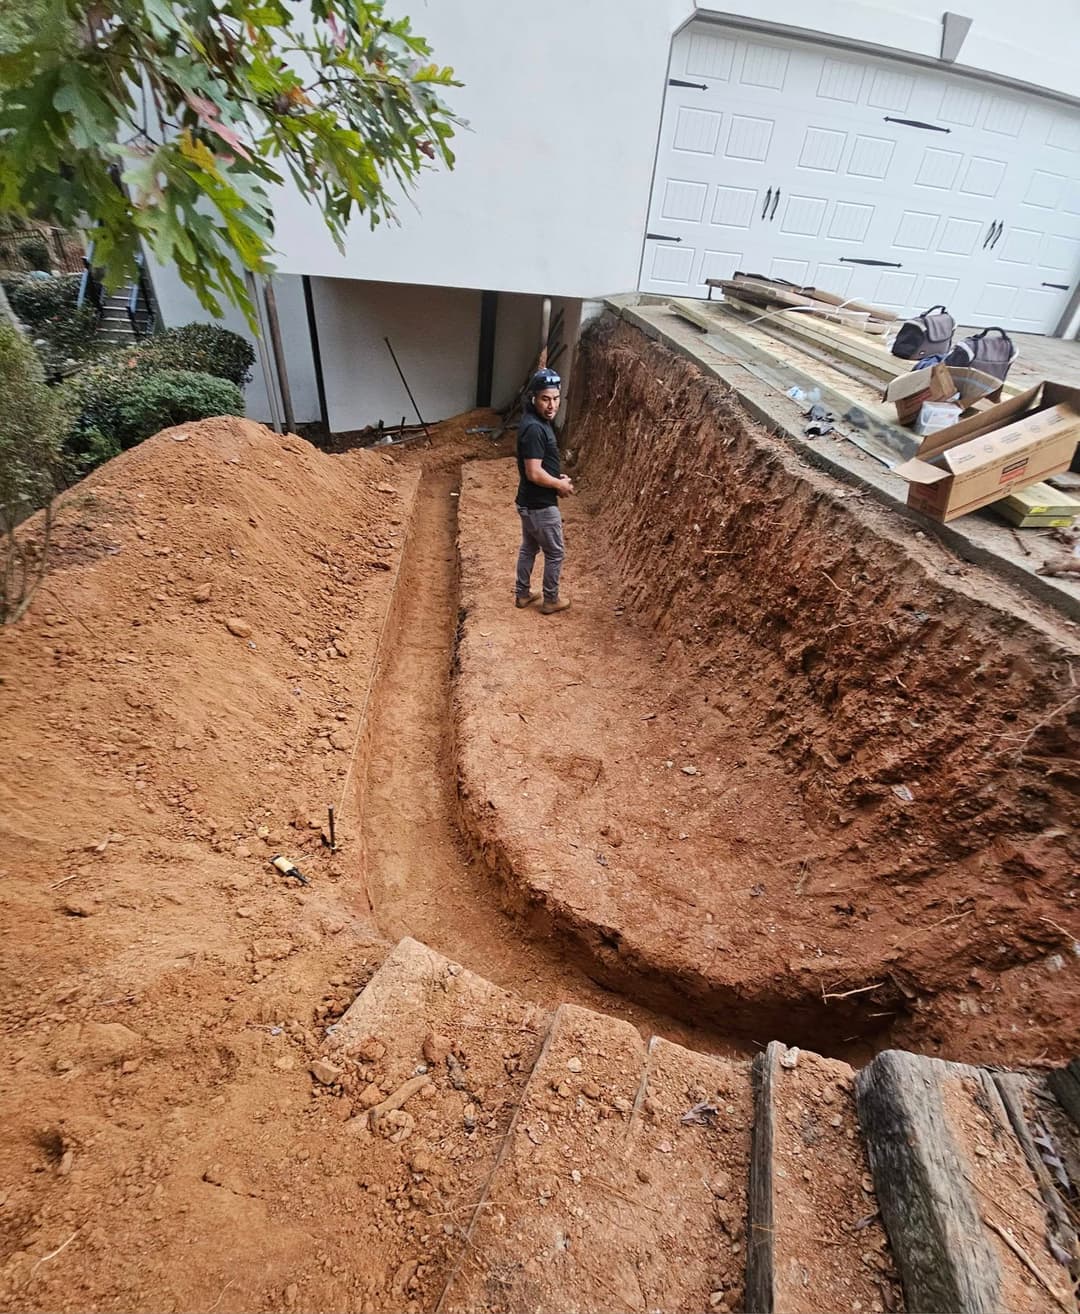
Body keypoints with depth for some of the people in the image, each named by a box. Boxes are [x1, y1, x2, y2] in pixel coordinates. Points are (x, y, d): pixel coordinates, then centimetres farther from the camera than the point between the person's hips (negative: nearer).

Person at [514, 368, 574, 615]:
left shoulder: (537, 421, 7)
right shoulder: (534, 428, -24)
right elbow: (534, 474, -27)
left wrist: (557, 479, 5)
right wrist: (561, 485, -13)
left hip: (529, 502, 10)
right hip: (541, 505, -10)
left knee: (529, 548, 21)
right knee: (555, 553, 6)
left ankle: (522, 594, 34)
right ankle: (550, 601, 20)